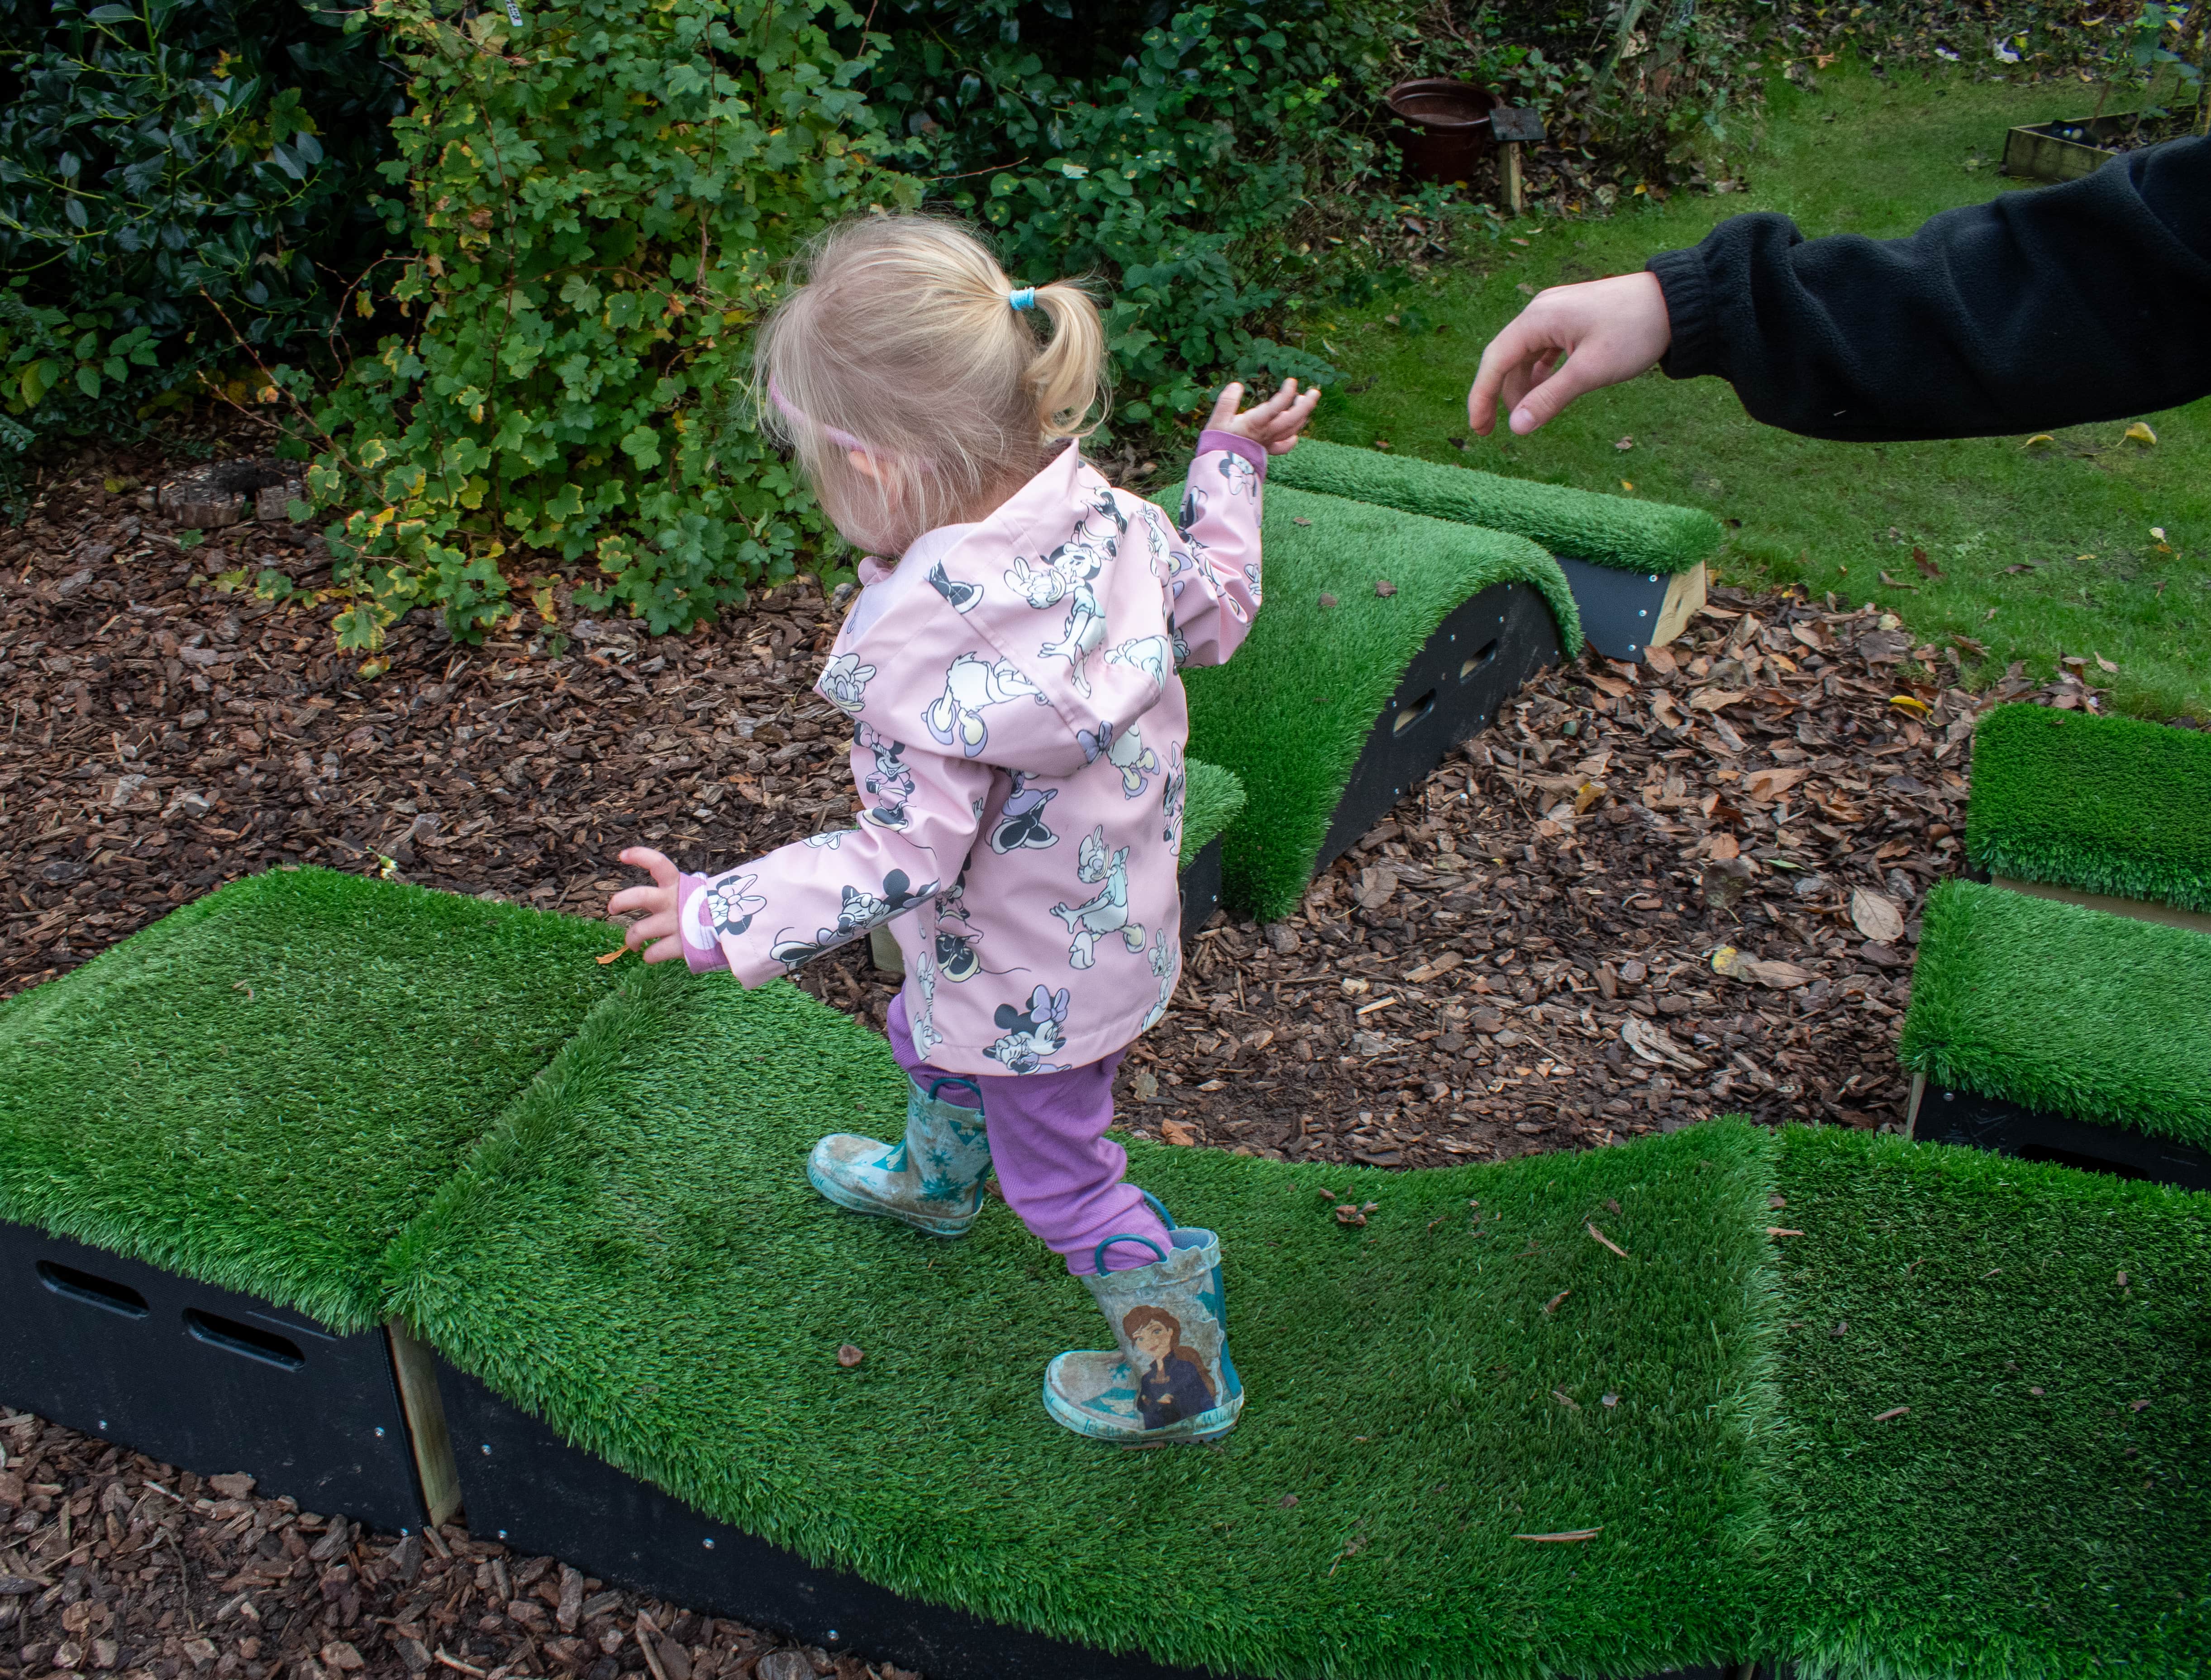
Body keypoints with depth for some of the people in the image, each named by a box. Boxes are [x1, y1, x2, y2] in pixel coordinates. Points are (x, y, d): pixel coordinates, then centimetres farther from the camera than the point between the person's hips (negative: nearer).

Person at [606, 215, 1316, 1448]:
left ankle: (1184, 1370, 35)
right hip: (1118, 910, 9)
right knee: (931, 1030, 34)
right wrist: (1232, 469, 17)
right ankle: (936, 1179, 65)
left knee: (1058, 1171, 15)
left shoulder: (926, 652, -37)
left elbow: (905, 860, -31)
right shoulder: (1108, 516, -16)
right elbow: (1218, 612, 2)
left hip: (1036, 980, -9)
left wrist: (721, 917, -22)